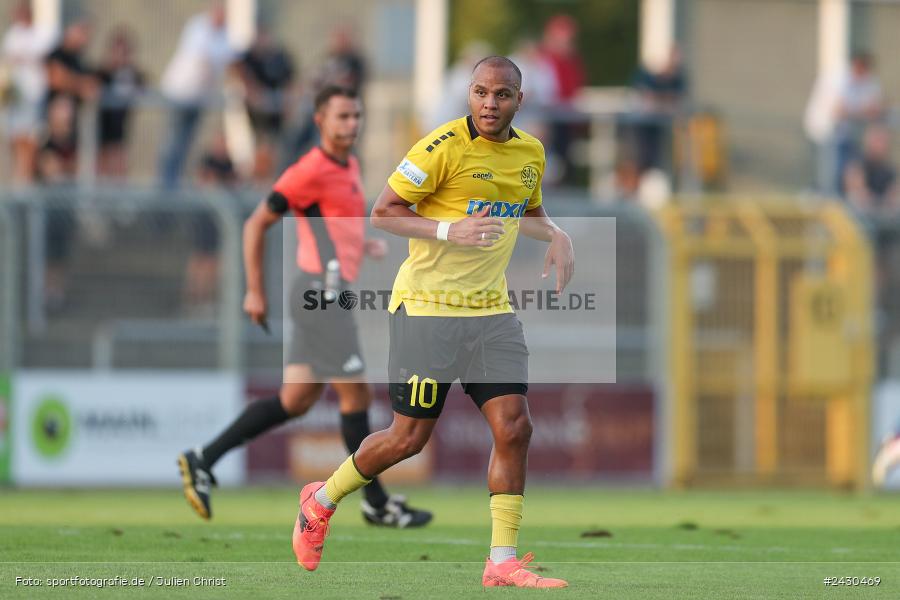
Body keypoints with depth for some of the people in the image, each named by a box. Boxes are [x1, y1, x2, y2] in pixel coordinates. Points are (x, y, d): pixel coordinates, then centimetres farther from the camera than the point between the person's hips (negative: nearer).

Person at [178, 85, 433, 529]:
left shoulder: (350, 167, 16)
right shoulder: (310, 171, -12)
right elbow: (256, 224, -8)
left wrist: (366, 246, 10)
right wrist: (255, 291, -9)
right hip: (320, 291, -10)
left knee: (295, 400, 8)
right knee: (356, 396, -4)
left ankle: (203, 460, 11)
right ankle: (377, 504, 4)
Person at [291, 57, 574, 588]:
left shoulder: (531, 153, 7)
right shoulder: (444, 146, -14)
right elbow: (382, 213, -11)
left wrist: (556, 236, 6)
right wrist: (450, 231, -23)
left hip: (491, 307, 5)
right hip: (428, 305, -5)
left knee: (514, 428, -8)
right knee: (410, 437, 0)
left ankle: (502, 562, -3)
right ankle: (321, 501, 25)